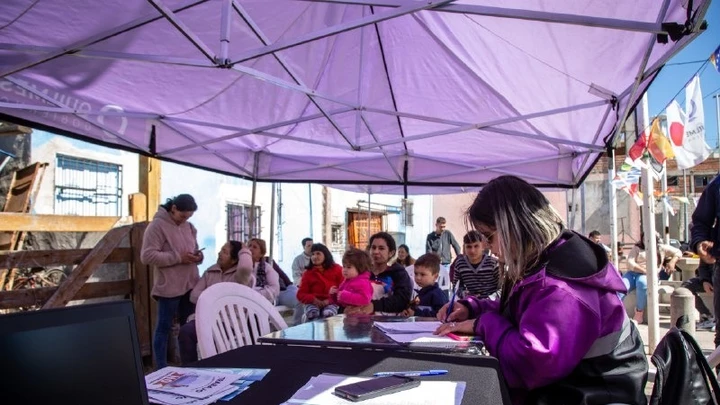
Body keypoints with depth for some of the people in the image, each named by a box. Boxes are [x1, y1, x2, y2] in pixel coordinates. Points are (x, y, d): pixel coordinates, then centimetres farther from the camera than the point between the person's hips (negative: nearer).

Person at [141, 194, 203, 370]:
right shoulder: (157, 225, -10)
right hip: (169, 287, -7)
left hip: (190, 285, 7)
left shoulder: (188, 227, 12)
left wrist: (197, 256, -2)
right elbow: (147, 256, -18)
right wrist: (178, 257, -21)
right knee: (164, 327, 4)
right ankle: (161, 370, 14)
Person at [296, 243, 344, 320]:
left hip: (331, 302, -1)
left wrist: (329, 300, -14)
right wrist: (313, 299, -14)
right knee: (312, 314, -35)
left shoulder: (336, 269, 7)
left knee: (328, 314, -37)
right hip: (313, 303, 1)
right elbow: (301, 294, 8)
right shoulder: (308, 273, 11)